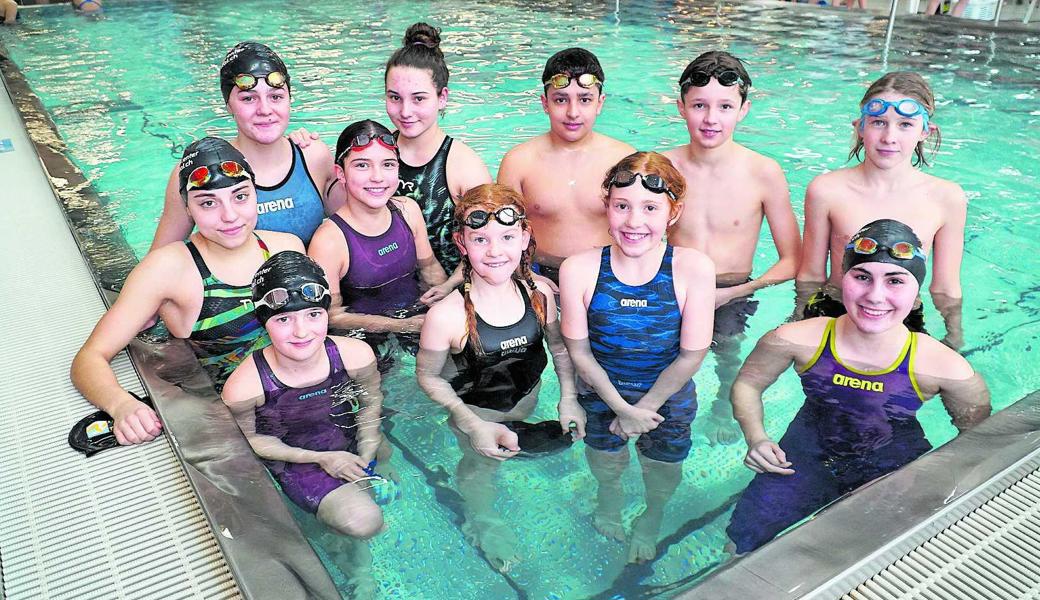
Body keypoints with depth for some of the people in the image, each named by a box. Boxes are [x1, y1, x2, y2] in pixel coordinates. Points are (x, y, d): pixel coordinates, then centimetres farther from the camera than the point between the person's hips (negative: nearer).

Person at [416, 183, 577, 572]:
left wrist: (568, 398, -8)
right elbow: (428, 376, -20)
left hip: (526, 397, 3)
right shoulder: (447, 316, -36)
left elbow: (559, 345, -3)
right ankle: (482, 523, 56)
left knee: (512, 449, 31)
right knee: (480, 466, 23)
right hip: (476, 409, -3)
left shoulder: (539, 293, -23)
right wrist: (473, 425, -22)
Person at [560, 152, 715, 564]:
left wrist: (645, 408, -13)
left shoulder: (694, 269, -27)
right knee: (605, 464, 27)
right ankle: (609, 495, 64)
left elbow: (691, 356, -19)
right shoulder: (579, 270, -26)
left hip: (667, 396, 0)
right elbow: (579, 351, -15)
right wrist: (621, 407, -14)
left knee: (662, 474, 23)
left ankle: (651, 520, 58)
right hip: (600, 393, 1)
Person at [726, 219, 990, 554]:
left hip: (896, 469, 1)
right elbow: (747, 384, -2)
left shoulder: (946, 369, -21)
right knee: (744, 535, -10)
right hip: (808, 458, 0)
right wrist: (756, 439, -17)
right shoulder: (795, 341, -21)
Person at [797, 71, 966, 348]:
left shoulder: (947, 198, -4)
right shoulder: (826, 190, -8)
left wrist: (955, 337, 2)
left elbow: (945, 289, 6)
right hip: (831, 315, -1)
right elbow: (810, 275, 2)